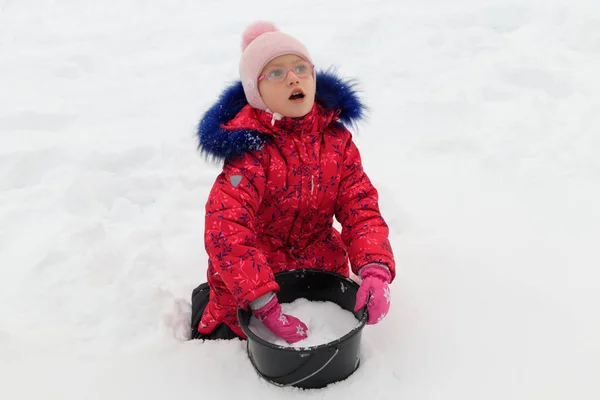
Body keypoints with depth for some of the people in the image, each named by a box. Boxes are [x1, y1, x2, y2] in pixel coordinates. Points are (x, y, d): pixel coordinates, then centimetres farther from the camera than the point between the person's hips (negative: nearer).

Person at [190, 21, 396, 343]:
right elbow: (226, 231, -36)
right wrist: (266, 308, -42)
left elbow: (360, 207, -15)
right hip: (256, 268, -4)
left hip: (323, 267, 5)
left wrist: (375, 269, -34)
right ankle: (208, 303, 33)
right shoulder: (249, 148, -27)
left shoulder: (336, 138, -11)